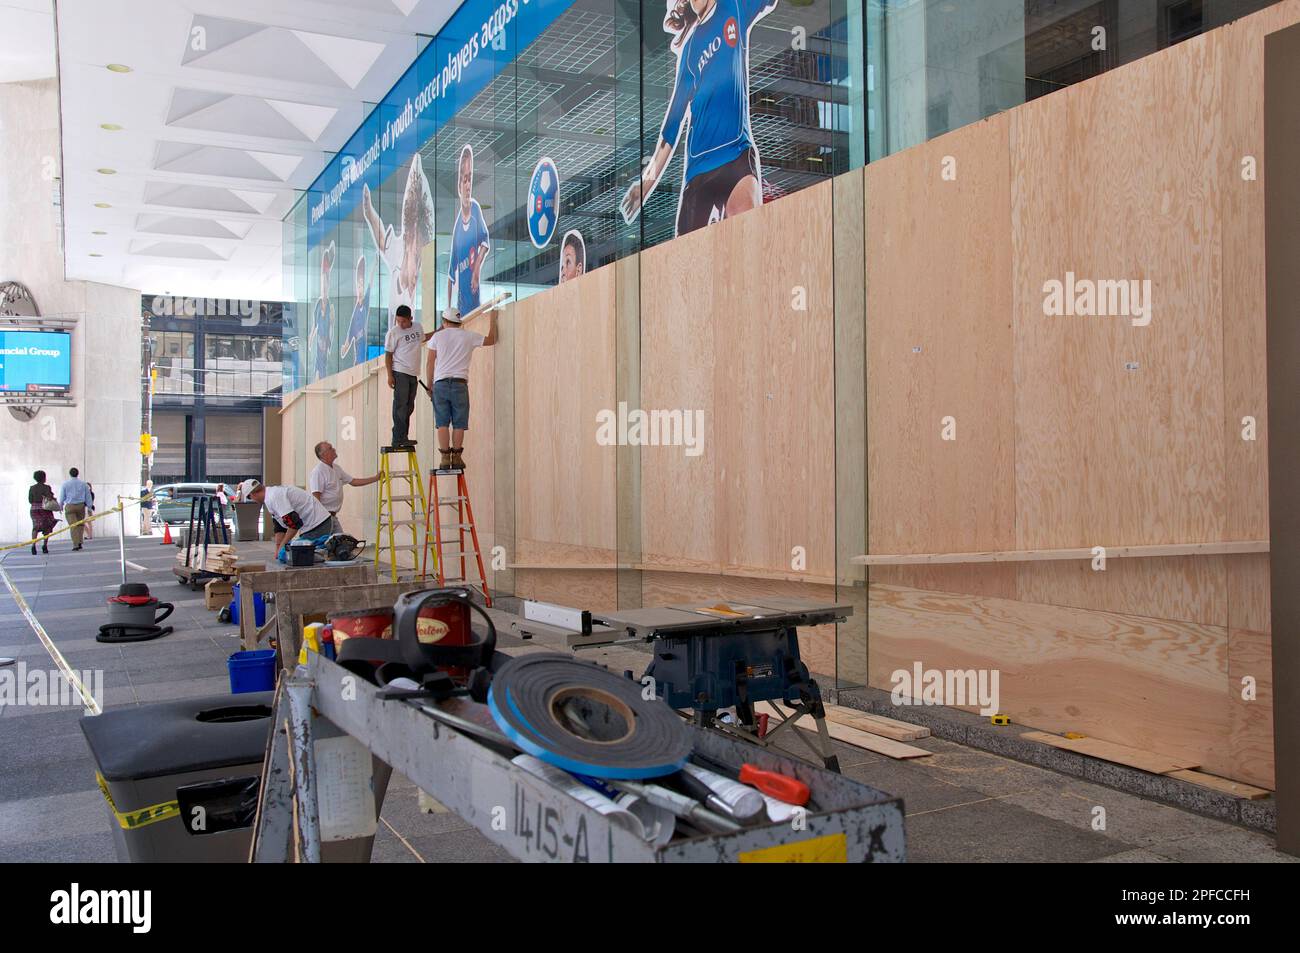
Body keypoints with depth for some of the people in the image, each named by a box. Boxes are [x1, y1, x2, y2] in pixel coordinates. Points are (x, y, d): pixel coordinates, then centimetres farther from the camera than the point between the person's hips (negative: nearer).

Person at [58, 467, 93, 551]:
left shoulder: (65, 484, -1)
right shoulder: (83, 483, 4)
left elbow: (61, 497, 4)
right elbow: (88, 496, 7)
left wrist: (60, 506, 19)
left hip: (69, 506, -2)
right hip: (81, 506, 2)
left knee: (73, 525, -4)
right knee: (80, 524, 15)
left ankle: (75, 544, -10)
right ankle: (79, 542, 9)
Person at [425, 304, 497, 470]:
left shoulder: (437, 336, 6)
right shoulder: (468, 336, 5)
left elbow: (430, 363, 5)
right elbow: (491, 339, 17)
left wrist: (429, 385, 12)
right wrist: (492, 320, 29)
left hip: (440, 383, 1)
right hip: (459, 383, -1)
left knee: (442, 423, 1)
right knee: (459, 424, 2)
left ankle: (445, 458, -4)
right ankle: (456, 458, 0)